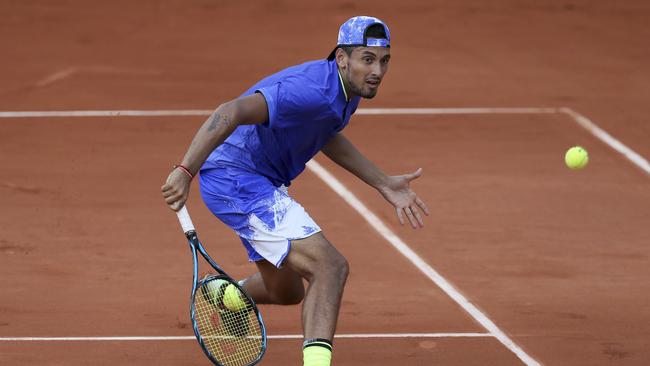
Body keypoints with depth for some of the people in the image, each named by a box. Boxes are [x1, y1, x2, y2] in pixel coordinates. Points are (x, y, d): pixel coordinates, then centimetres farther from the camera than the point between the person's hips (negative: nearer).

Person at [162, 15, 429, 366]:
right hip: (238, 180, -10)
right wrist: (186, 170, -46)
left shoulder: (347, 89, 4)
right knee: (330, 267, -24)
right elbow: (231, 113, -38)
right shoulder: (312, 91, -28)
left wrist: (384, 184, 20)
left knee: (286, 292, 27)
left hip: (261, 182, 11)